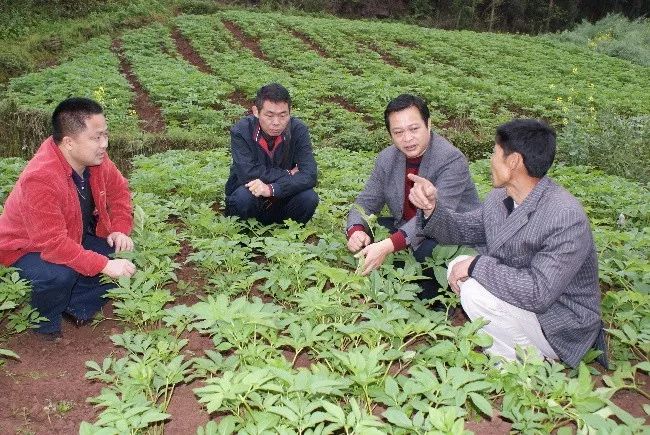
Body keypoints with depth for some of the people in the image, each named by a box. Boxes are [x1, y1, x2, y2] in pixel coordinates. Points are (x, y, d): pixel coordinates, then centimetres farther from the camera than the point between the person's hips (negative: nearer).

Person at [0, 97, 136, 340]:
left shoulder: (95, 159, -16)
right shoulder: (40, 178, -38)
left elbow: (118, 192, 3)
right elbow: (53, 244, -40)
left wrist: (120, 230, -13)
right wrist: (104, 266, -41)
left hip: (76, 237, 7)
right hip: (28, 248, -7)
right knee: (59, 274, -36)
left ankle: (77, 306, 8)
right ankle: (46, 324, -4)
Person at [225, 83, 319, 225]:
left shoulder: (298, 130, -13)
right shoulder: (240, 132, -16)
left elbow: (309, 175, -23)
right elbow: (248, 173, -27)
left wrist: (272, 189, -35)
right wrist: (288, 174, -20)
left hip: (282, 198, 2)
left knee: (309, 198, -26)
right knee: (242, 197, -34)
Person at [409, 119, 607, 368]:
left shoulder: (566, 218, -30)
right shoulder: (499, 198, -4)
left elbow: (538, 292, -34)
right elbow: (461, 229, 7)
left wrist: (477, 265, -26)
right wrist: (432, 206, -14)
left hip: (562, 327, -8)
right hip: (528, 299, 8)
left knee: (475, 291, -23)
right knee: (459, 265, 1)